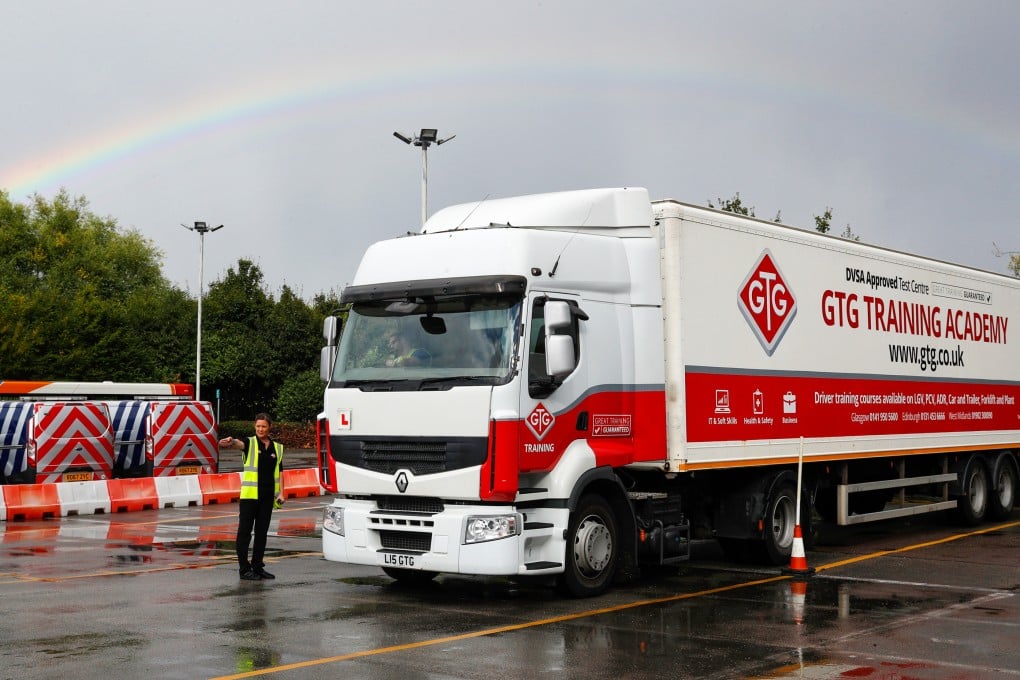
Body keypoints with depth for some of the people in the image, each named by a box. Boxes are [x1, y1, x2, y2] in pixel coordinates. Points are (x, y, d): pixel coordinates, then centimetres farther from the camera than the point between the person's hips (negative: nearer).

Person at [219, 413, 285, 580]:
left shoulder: (277, 448, 12)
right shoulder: (250, 443, -2)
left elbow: (280, 471, 14)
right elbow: (239, 444, -25)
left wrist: (281, 492, 4)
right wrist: (231, 442, -49)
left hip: (268, 496, 4)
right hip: (249, 494, -4)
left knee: (262, 532, 10)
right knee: (245, 531, -3)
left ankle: (258, 567, 19)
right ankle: (244, 570, 0)